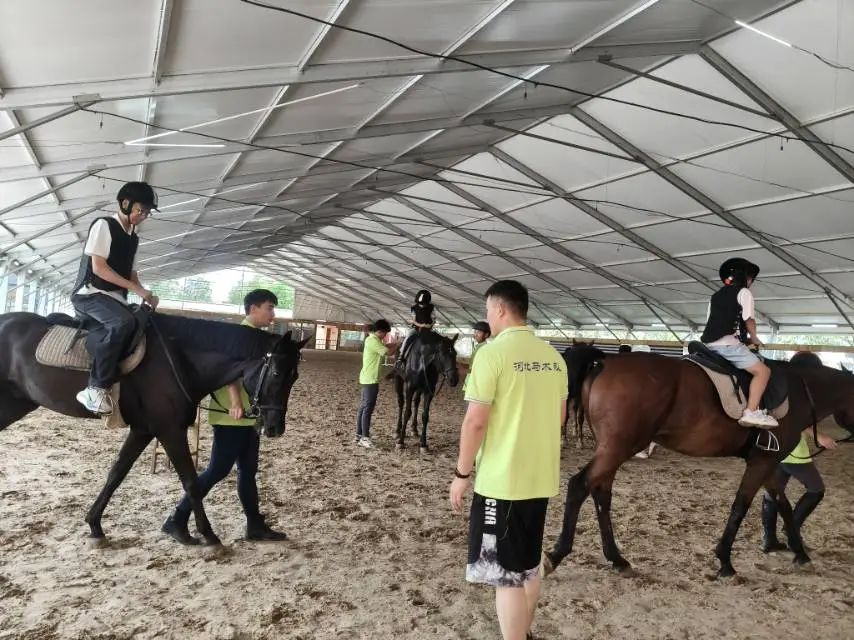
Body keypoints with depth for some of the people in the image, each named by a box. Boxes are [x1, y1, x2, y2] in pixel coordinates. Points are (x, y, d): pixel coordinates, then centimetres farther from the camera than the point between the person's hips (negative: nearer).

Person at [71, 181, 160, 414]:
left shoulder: (133, 238, 17)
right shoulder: (104, 225, -6)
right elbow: (98, 267, -16)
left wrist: (146, 295, 1)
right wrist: (136, 289, -20)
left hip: (115, 298, 8)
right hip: (90, 294, -8)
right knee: (124, 322, -34)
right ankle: (97, 388, -29)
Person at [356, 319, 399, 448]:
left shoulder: (372, 339, 12)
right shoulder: (373, 341, -19)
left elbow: (385, 346, 25)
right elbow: (389, 352, -19)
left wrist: (396, 343, 15)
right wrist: (399, 344, -4)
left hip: (367, 378, 10)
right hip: (371, 379, -10)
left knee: (364, 406, 13)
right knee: (368, 408, -7)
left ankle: (359, 435, 18)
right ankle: (365, 438, -4)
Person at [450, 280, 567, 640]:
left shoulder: (493, 353, -16)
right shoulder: (553, 357, 5)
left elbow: (475, 421, -17)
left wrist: (462, 474, -7)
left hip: (501, 480, -7)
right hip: (541, 477, 8)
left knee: (505, 573, 4)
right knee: (528, 565, 22)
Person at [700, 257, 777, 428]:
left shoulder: (716, 295, 25)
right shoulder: (743, 292, 4)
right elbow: (749, 320, -5)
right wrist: (754, 340, 11)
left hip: (710, 344, 8)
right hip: (727, 344, -8)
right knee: (763, 371, -9)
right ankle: (751, 412, -22)